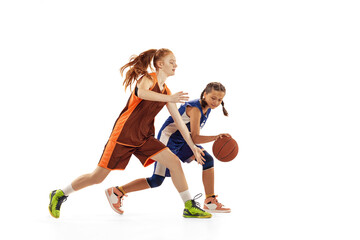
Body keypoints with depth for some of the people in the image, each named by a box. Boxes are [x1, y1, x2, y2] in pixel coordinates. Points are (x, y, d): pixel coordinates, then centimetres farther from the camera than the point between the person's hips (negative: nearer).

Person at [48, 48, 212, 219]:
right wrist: (169, 98, -41)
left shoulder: (166, 92, 10)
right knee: (98, 177, -1)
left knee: (174, 162, -9)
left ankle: (190, 207, -1)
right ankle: (59, 195, 19)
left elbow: (179, 121, 13)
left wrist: (193, 146, 10)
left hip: (144, 138, 7)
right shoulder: (148, 78, -9)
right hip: (124, 134, -7)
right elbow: (141, 93, -35)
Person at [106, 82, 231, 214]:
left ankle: (210, 202, -3)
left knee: (208, 160, -7)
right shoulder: (195, 108, -24)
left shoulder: (207, 107, 4)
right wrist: (216, 137, -38)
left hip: (181, 142, 9)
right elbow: (195, 138, -28)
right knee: (156, 181, -6)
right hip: (167, 140, -9)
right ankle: (117, 191, 7)